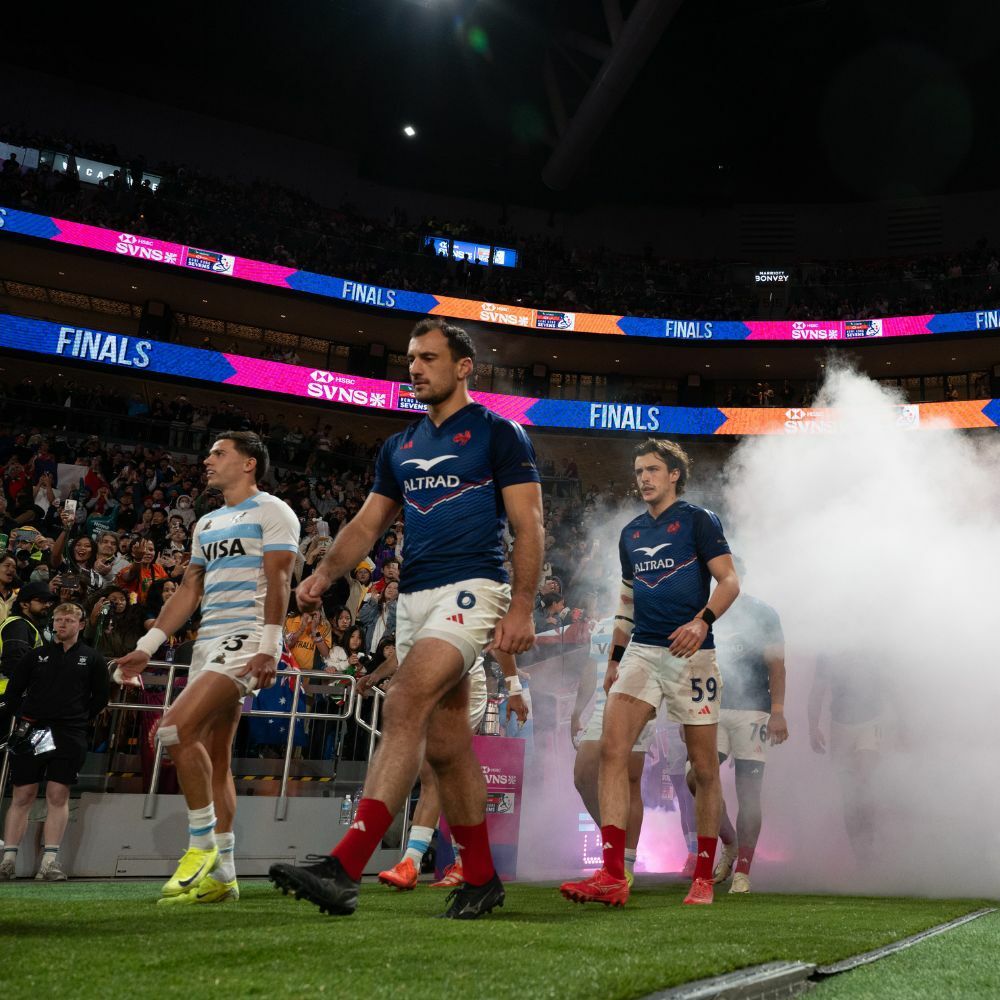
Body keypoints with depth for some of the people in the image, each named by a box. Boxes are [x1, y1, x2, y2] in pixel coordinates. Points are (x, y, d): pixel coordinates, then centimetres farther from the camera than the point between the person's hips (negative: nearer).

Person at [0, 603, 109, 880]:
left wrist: (79, 720, 7)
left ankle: (50, 862, -4)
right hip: (31, 730, 1)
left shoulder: (92, 659, 9)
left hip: (69, 735, -1)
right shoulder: (37, 655, 12)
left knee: (58, 795, -5)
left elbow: (100, 697, 13)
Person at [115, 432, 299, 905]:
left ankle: (203, 845, -8)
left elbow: (278, 580, -12)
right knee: (214, 758, 6)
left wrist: (268, 646, -22)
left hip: (246, 637, -8)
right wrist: (147, 645, 17)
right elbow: (190, 589, 23)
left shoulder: (272, 511, -1)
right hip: (209, 641, 8)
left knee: (176, 728, -21)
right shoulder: (207, 523, 23)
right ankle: (221, 875, 12)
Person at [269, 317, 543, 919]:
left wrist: (521, 609, -14)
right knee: (446, 745, 9)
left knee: (404, 709, -23)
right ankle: (482, 878, 21)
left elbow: (528, 524, -5)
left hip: (472, 589, -7)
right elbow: (368, 524, 17)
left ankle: (344, 868, -26)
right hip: (414, 597, 7)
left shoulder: (499, 434, 0)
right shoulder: (399, 447, 19)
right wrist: (326, 573, 0)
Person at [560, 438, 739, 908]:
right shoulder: (630, 533, 18)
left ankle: (703, 878, 18)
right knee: (612, 750, -13)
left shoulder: (698, 520, 1)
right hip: (641, 651, 5)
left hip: (691, 655, -4)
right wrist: (615, 658, 19)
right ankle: (612, 877, -15)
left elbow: (730, 581, -5)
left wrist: (702, 620, -23)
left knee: (704, 769, 3)